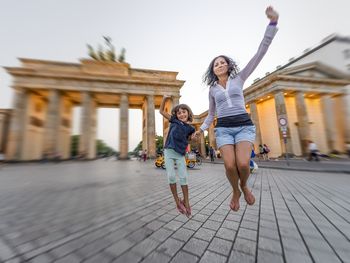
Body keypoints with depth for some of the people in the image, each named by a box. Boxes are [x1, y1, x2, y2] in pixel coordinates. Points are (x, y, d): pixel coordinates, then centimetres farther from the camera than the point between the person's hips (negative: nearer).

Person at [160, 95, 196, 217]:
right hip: (169, 152, 0)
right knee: (171, 176, -1)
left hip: (180, 155, 1)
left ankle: (186, 202, 22)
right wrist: (164, 98, -6)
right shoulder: (174, 120, 2)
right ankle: (177, 201, 17)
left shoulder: (190, 128, 3)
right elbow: (161, 111, 6)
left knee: (183, 178, 3)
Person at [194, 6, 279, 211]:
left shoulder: (239, 79, 12)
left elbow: (260, 53, 4)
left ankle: (244, 186, 17)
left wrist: (273, 22, -2)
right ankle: (236, 192, 19)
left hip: (244, 126, -1)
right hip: (223, 129, 1)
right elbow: (212, 114, 20)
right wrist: (202, 128, 11)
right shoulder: (213, 89, 15)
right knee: (230, 166, -15)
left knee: (243, 164, -21)